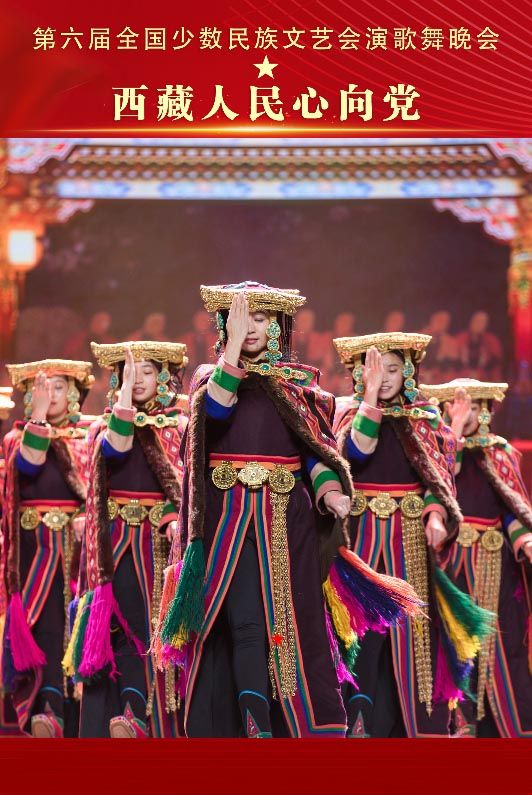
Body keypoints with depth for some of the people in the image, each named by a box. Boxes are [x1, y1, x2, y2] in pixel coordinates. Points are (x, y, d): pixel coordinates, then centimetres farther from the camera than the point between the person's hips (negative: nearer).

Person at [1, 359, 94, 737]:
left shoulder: (89, 436, 13)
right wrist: (39, 415, -11)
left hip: (80, 546, 1)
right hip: (37, 548, -1)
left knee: (78, 626, -5)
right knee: (46, 625, -13)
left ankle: (66, 718, -3)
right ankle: (48, 710, -25)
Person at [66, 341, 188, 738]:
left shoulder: (180, 427, 8)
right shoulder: (106, 425, 10)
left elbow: (190, 487, 1)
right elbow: (115, 451, -13)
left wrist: (178, 521, -18)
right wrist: (125, 393, -17)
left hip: (158, 543, 0)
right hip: (116, 545, 0)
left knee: (154, 627, -8)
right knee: (117, 628, -5)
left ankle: (136, 715, -13)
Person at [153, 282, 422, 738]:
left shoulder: (300, 383, 12)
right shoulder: (210, 376, 11)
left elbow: (318, 448, 4)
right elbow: (215, 411, -12)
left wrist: (330, 491, -15)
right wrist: (234, 346, -18)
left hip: (286, 518, 1)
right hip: (228, 518, -1)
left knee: (291, 622, -2)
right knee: (242, 621, -9)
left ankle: (304, 727, 3)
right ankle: (253, 726, -8)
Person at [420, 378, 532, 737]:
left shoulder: (501, 453, 11)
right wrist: (455, 429, -15)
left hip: (494, 561, 2)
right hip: (451, 557, -1)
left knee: (499, 640, 0)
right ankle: (461, 720, 2)